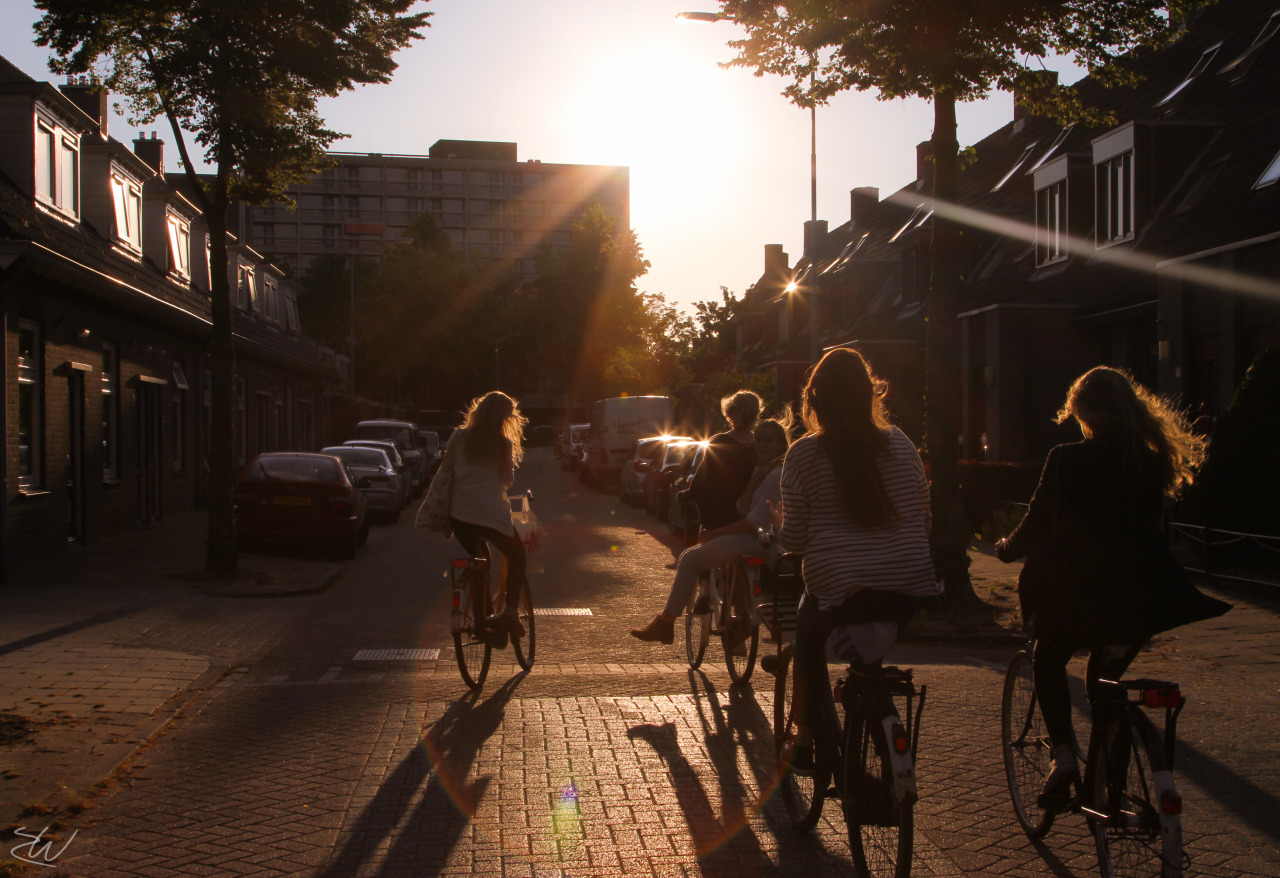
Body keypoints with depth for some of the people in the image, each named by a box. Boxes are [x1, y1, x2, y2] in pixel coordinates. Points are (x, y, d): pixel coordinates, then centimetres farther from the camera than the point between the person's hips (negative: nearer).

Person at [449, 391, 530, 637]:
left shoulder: (459, 437, 6)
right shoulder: (504, 444, -1)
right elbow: (508, 480, 5)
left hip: (459, 514, 3)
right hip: (491, 513, -3)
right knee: (517, 555, 16)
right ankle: (510, 610, -1)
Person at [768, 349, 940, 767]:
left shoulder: (803, 454, -3)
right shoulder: (899, 443, 5)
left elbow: (796, 540, -1)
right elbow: (924, 520, 10)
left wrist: (779, 523, 21)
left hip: (840, 590, -3)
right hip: (910, 591, 3)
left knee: (808, 632, 27)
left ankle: (810, 738, 23)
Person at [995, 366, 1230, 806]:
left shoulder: (1065, 461, -11)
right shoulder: (1153, 463, 0)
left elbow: (1037, 526, -4)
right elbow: (1149, 527, 12)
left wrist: (1006, 548, 16)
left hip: (1075, 593, -3)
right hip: (1135, 600, 4)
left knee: (1048, 664, 23)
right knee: (1104, 680, 25)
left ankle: (1064, 754, 4)